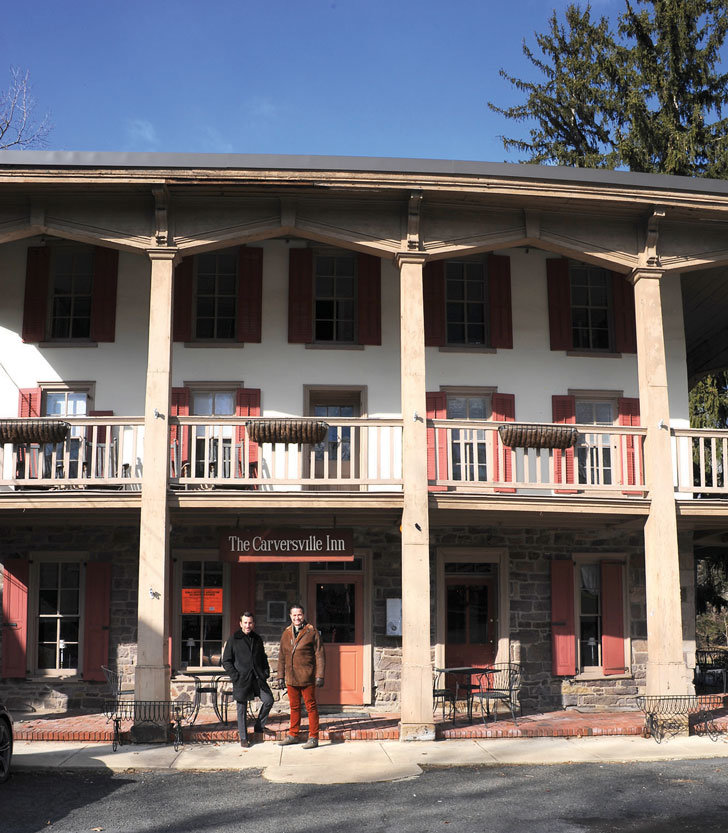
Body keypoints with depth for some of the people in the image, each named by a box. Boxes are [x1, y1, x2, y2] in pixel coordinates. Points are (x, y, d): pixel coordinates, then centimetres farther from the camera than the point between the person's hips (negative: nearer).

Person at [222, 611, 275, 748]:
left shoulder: (257, 639, 13)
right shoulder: (233, 640, -1)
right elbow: (226, 661, -1)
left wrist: (266, 672, 8)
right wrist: (235, 676, -10)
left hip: (258, 678, 4)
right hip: (241, 679, -4)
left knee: (268, 700, -3)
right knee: (242, 709, 2)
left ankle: (259, 726, 18)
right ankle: (243, 737, 13)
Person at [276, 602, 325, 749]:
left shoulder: (311, 632, -3)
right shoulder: (286, 633, 12)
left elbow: (319, 655, -4)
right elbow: (282, 657, 18)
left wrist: (319, 675, -9)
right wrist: (280, 676, 14)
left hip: (307, 678, -5)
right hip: (291, 678, 5)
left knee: (311, 706, 1)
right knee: (294, 707, 14)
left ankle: (313, 737, 7)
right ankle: (293, 735, 25)